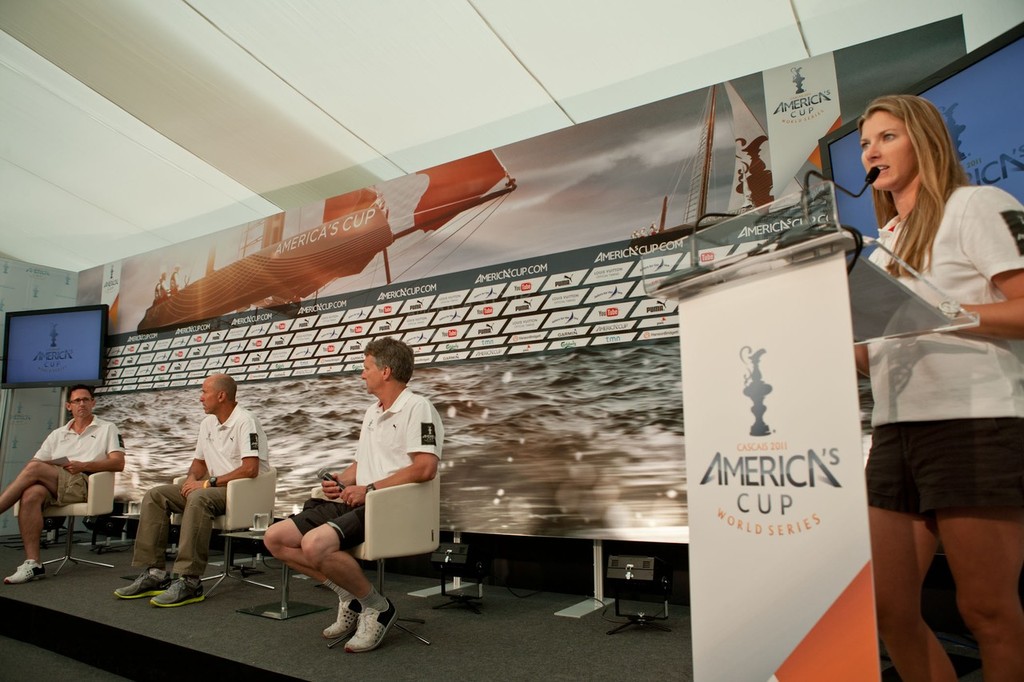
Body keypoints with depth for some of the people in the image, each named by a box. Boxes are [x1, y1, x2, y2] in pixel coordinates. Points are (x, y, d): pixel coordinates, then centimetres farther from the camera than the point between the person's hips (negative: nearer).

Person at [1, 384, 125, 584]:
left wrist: (83, 466, -11)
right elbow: (35, 462, 16)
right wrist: (49, 468, -9)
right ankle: (32, 563, -34)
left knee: (34, 469, -26)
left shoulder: (107, 429, 14)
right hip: (53, 486, 4)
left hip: (85, 484, -4)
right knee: (31, 494, -32)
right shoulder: (57, 434, 27)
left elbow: (118, 463, 1)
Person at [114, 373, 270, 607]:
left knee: (198, 498, -36)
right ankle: (154, 573, -8)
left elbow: (250, 469, -22)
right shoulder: (207, 423, 17)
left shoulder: (245, 421, -12)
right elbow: (199, 461, 25)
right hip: (214, 489, 9)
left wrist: (208, 482, -18)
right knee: (155, 496, -4)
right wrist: (192, 478, 2)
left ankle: (189, 581, -33)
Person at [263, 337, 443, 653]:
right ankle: (350, 595, 8)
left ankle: (377, 606, -7)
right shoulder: (372, 412, 22)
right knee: (275, 538, 0)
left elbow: (425, 468, -21)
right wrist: (341, 481, 5)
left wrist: (369, 489, -17)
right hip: (356, 501, 10)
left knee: (315, 544, -31)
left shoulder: (417, 408, -9)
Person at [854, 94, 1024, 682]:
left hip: (975, 424, -7)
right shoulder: (886, 241, 21)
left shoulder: (976, 205, 1)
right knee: (885, 607, 6)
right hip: (895, 433, 7)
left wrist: (930, 311, -18)